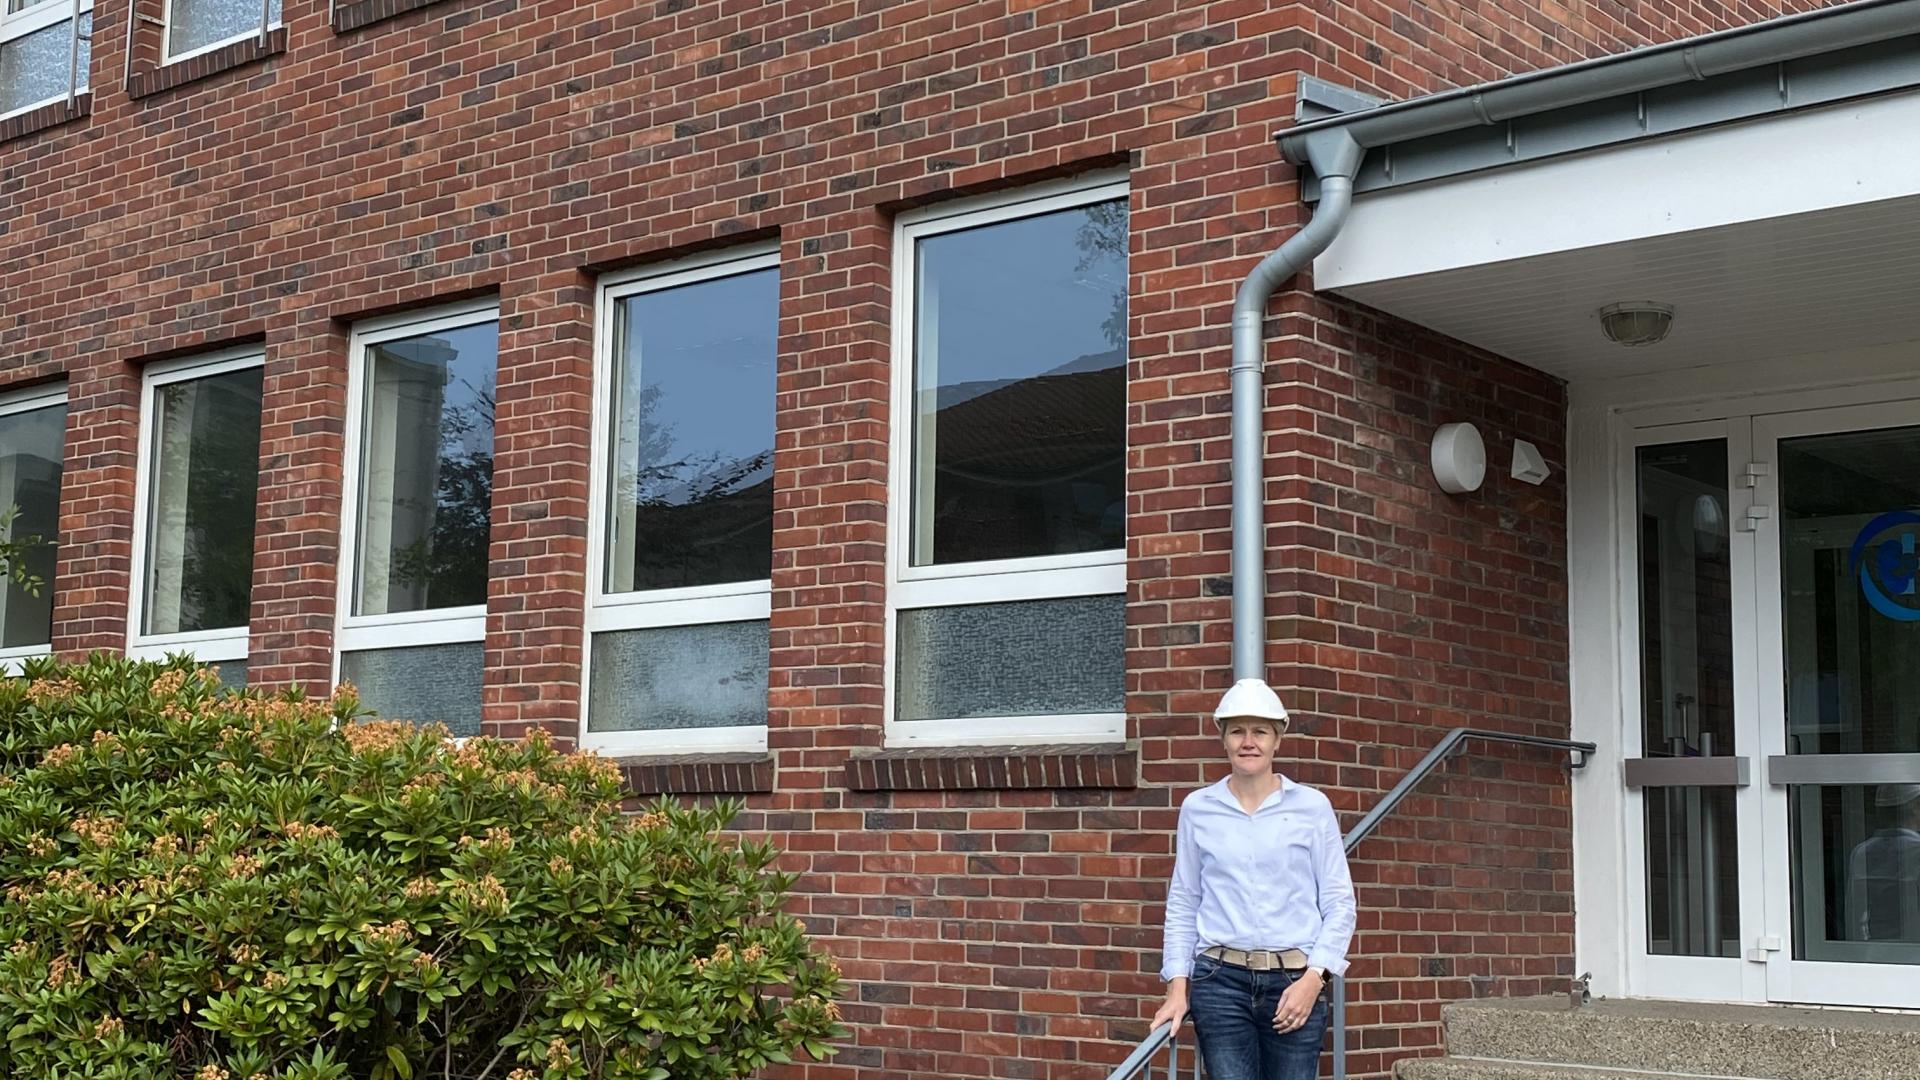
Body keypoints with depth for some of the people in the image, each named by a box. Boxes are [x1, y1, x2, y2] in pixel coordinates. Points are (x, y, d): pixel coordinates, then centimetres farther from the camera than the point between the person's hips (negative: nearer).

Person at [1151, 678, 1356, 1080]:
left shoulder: (1312, 806, 4)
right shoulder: (1197, 809, 8)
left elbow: (1339, 902, 4)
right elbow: (1182, 904, 12)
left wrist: (1314, 978, -7)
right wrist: (1177, 985, 4)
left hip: (1294, 982, 0)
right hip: (1220, 980, 0)